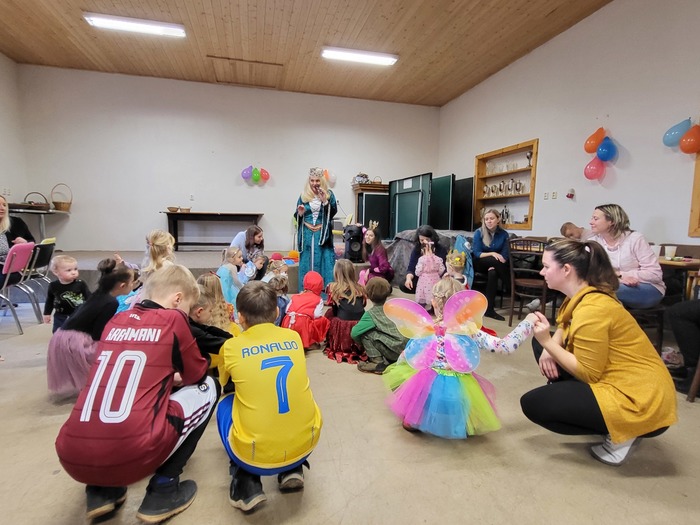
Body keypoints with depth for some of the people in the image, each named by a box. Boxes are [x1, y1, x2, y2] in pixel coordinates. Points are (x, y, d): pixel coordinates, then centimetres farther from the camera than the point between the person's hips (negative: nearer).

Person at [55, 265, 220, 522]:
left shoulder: (115, 322, 16)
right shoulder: (173, 319, 0)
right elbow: (197, 375, 14)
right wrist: (176, 376, 36)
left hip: (72, 456, 7)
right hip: (132, 454, -7)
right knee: (208, 387, 12)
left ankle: (102, 490, 23)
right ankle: (163, 489, 10)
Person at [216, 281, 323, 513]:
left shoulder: (231, 347, -4)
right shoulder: (294, 337, 3)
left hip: (256, 456, -2)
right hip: (305, 445, 3)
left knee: (226, 404, 24)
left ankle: (246, 486, 14)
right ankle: (292, 471, 21)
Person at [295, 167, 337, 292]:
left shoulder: (328, 194, 4)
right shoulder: (303, 195, 7)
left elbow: (333, 212, -5)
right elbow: (298, 216, 10)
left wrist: (325, 201, -16)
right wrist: (300, 213, -11)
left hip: (323, 234, -1)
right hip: (307, 234, 2)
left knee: (324, 261, -3)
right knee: (307, 262, 5)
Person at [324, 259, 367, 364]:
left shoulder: (334, 287, 3)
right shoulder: (360, 287, 11)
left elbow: (334, 309, 8)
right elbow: (363, 305, 14)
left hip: (342, 329, -3)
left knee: (329, 313, 23)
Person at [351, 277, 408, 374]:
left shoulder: (371, 314, -2)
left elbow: (354, 333, -6)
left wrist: (362, 343, 14)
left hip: (394, 350, -7)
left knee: (365, 333, 1)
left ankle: (378, 362, -5)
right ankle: (386, 360, 13)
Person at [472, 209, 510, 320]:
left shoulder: (504, 234, -5)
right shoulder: (479, 232, -10)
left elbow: (504, 256, -7)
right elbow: (477, 254, -12)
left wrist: (495, 266, -24)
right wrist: (492, 254, -27)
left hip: (494, 265, 1)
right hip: (480, 263, -1)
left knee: (493, 274, -35)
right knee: (495, 260, -35)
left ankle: (489, 309, -28)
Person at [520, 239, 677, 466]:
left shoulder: (592, 309, -26)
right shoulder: (583, 295, 2)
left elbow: (587, 373, -21)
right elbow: (564, 327, 15)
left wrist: (547, 343, -21)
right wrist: (548, 349, -5)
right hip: (616, 379, 10)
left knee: (532, 404, -11)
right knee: (541, 345, 13)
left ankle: (620, 433, -2)